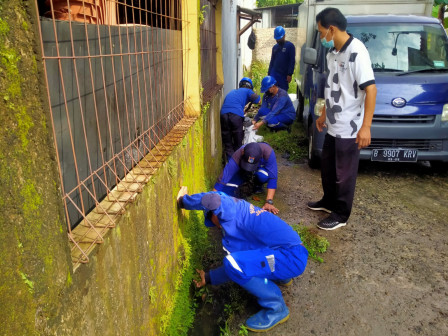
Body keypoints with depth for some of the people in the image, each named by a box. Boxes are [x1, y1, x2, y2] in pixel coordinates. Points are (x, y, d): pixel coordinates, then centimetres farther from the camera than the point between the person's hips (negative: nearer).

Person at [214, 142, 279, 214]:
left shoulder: (268, 152, -39)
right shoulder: (236, 158, -39)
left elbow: (272, 177, -36)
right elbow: (221, 181, -40)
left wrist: (269, 202, -43)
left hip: (261, 168, 0)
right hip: (241, 172, 0)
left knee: (263, 176, -36)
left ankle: (258, 185, -1)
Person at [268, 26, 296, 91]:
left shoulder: (290, 46, -2)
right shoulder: (275, 47, 14)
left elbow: (292, 61, -7)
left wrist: (290, 74, -14)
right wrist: (269, 74, 14)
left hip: (284, 75, -4)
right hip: (274, 74, 4)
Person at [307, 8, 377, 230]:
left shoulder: (356, 52, -18)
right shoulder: (332, 53, 8)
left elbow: (370, 89, -22)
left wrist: (366, 127, -26)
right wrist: (324, 114, 21)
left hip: (349, 128, -9)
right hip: (333, 125, 9)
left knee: (344, 173, 4)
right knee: (327, 166, 21)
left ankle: (341, 215, 20)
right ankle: (329, 201, 41)